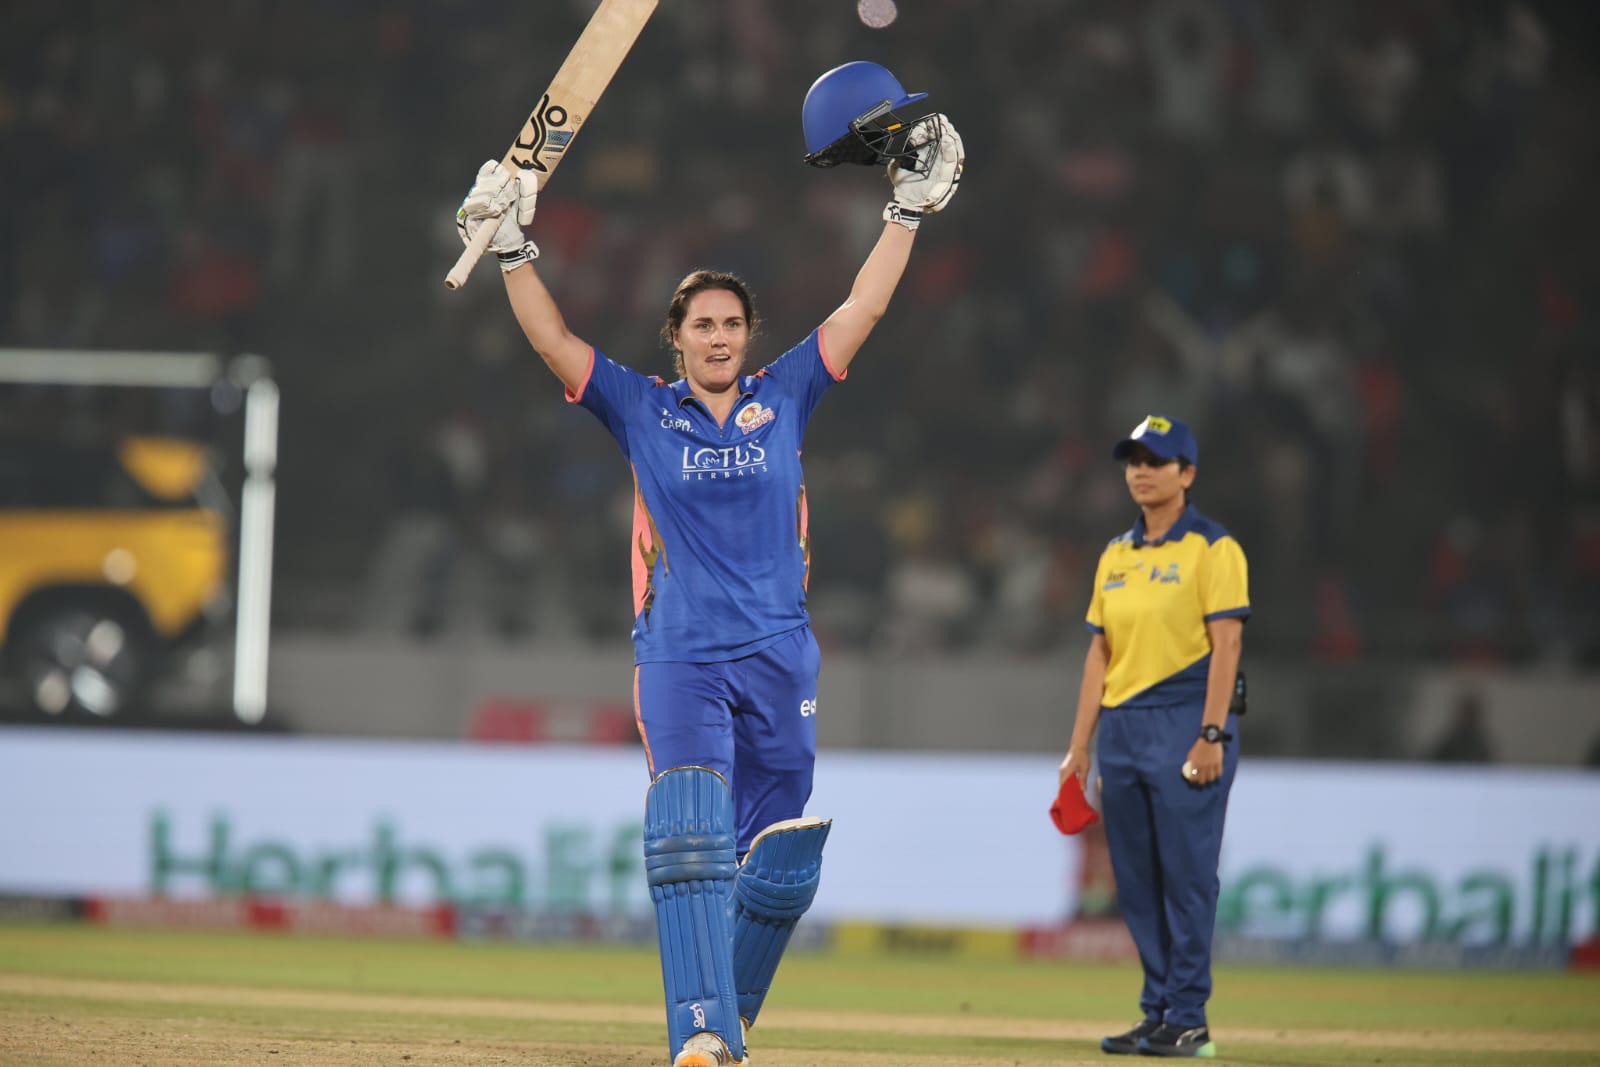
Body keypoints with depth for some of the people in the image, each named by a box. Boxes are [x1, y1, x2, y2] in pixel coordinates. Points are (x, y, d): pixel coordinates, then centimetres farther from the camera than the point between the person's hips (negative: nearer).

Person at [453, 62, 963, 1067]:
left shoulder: (784, 398, 9)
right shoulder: (644, 411, 6)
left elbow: (862, 311, 8)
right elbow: (553, 338, 0)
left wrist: (910, 208, 5)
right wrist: (513, 246, -11)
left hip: (779, 655, 3)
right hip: (680, 656, -3)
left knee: (780, 863, 5)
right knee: (691, 840, -18)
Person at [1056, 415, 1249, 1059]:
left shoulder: (1211, 549, -5)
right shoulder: (1115, 556, 15)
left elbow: (1225, 645, -11)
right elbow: (1100, 652, 17)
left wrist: (1211, 735, -18)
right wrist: (1080, 745, 12)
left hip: (1184, 722, -7)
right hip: (1121, 728, 7)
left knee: (1186, 875, -7)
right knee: (1136, 884, 7)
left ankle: (1188, 1022, -4)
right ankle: (1157, 1016, 13)